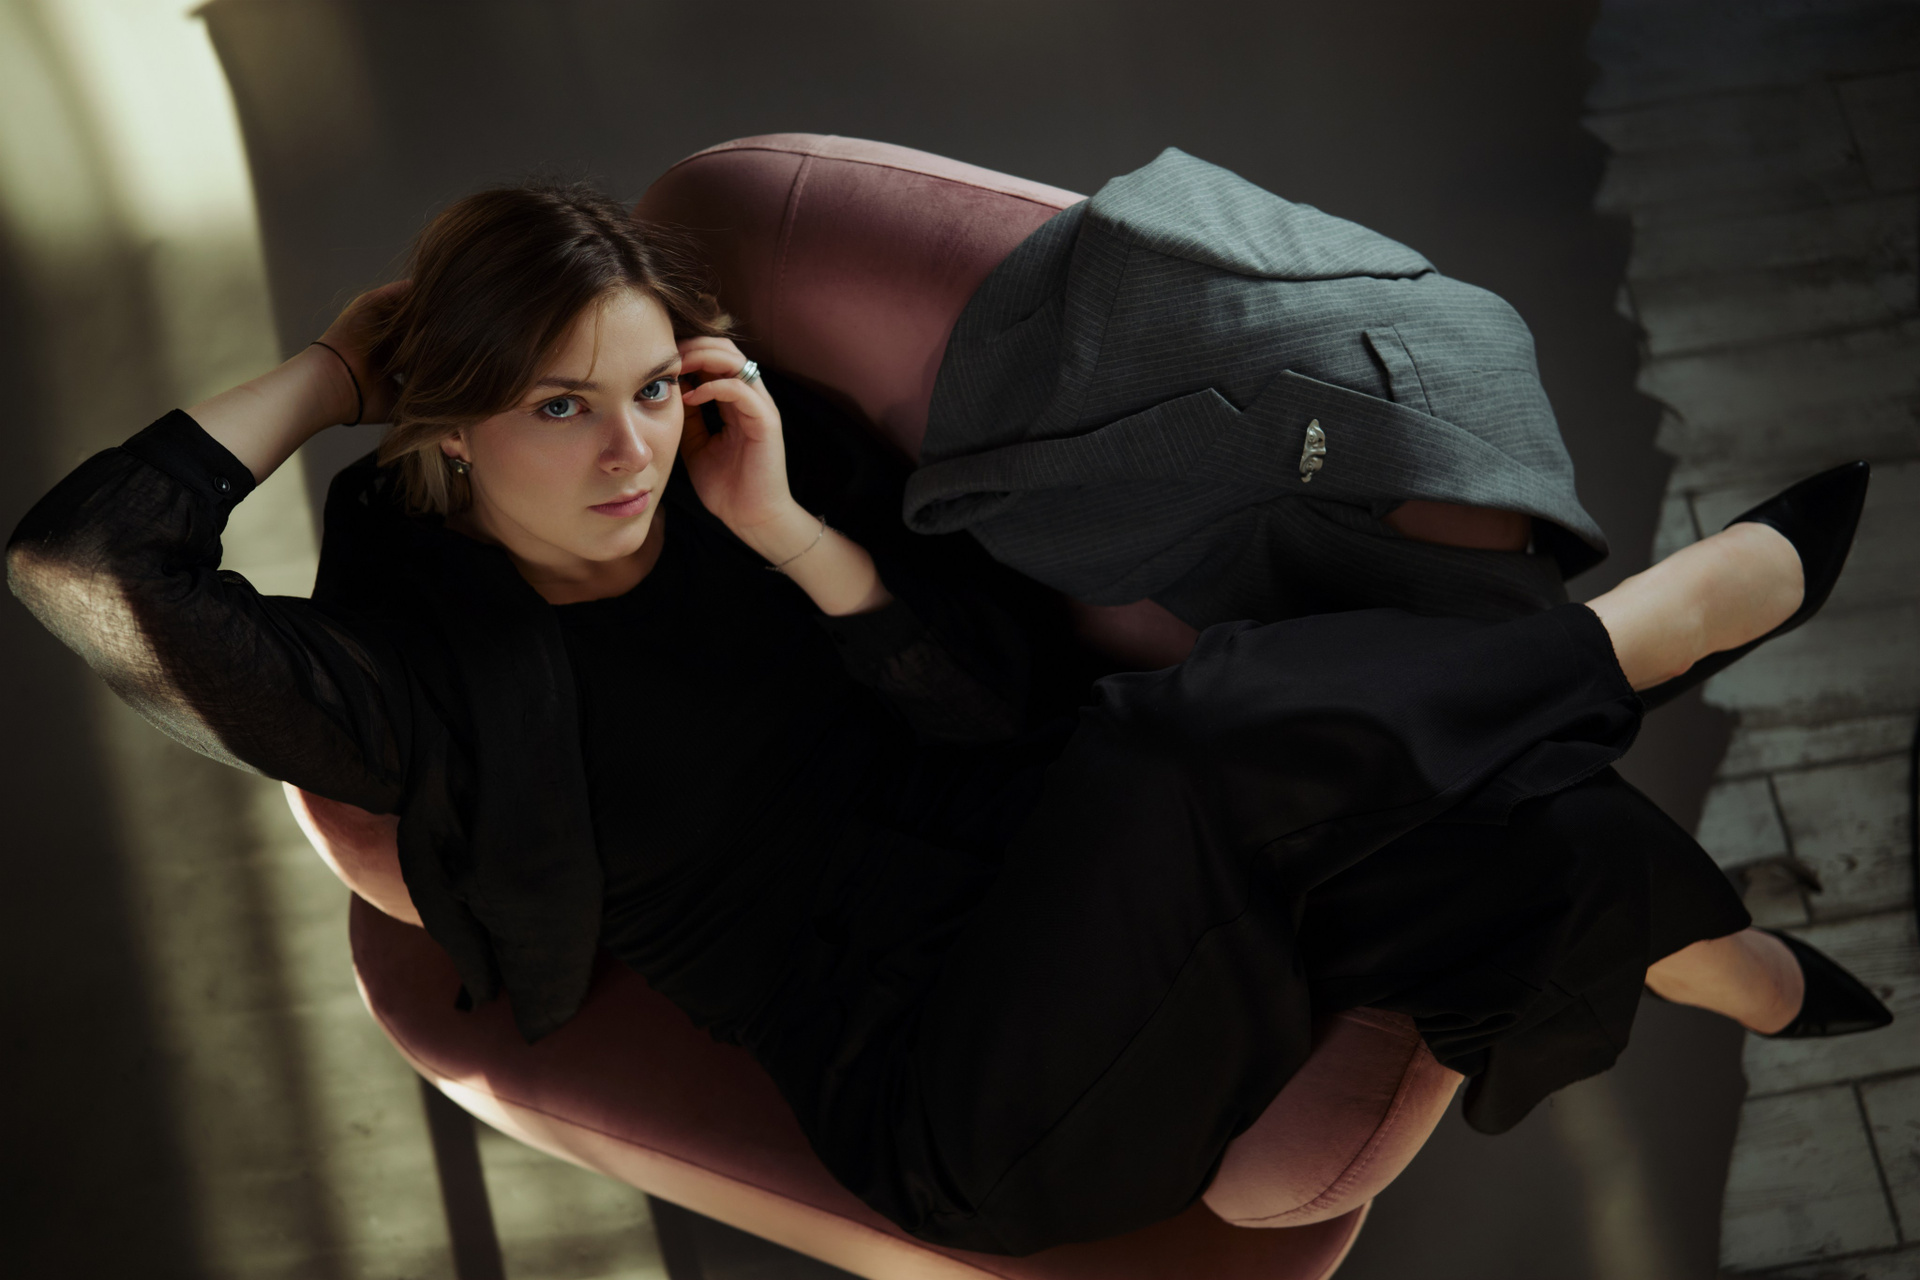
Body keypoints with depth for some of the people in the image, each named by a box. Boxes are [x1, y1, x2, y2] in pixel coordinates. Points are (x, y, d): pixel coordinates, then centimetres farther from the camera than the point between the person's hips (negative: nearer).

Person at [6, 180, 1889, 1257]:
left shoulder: (761, 459, 6)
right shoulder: (426, 674, -4)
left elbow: (1026, 697, -1)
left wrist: (792, 530, -13)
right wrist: (338, 367, -6)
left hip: (1058, 921, 6)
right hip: (948, 1114, -6)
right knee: (1203, 734, -30)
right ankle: (1721, 586, -13)